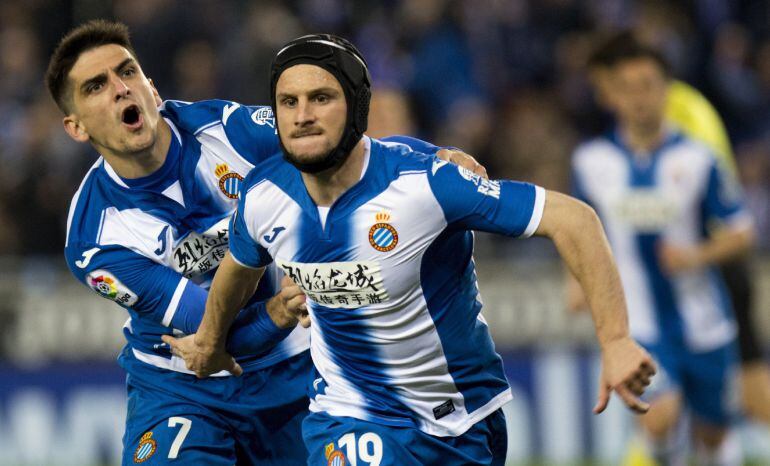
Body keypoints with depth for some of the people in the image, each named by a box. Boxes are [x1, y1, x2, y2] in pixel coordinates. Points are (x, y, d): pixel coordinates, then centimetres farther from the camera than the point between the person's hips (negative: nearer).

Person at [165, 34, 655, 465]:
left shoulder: (422, 183, -27)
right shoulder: (265, 196, -12)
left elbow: (573, 219, -27)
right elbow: (241, 266, 14)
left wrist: (615, 341, -36)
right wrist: (209, 341, 33)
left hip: (467, 423, -1)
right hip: (350, 415, 1)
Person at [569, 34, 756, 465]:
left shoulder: (697, 160, -8)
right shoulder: (592, 161, -2)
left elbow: (742, 232, -2)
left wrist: (699, 256, -20)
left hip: (704, 325, 0)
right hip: (641, 326, 0)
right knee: (660, 418, -23)